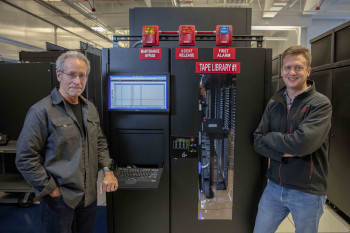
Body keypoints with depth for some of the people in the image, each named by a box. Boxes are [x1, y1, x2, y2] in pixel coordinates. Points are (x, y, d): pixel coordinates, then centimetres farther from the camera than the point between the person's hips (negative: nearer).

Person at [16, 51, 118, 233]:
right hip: (58, 198, -6)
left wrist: (107, 170, 0)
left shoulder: (90, 108, 6)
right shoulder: (42, 111, -14)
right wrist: (52, 190, -14)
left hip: (89, 195, 6)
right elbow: (25, 158, -15)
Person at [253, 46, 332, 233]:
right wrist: (284, 153, -19)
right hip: (274, 187, 4)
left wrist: (269, 137, -12)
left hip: (307, 192, -4)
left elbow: (302, 143, -26)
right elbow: (258, 142, -3)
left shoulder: (320, 104, -12)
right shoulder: (274, 103, 3)